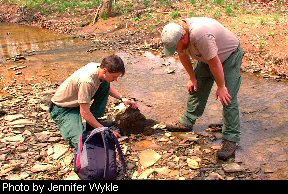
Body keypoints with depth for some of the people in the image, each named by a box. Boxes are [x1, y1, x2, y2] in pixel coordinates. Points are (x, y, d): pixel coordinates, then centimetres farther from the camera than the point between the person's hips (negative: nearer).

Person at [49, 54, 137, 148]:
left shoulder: (98, 67, -11)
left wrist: (122, 98, -3)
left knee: (105, 85, -9)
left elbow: (108, 87, 12)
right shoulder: (86, 81, -36)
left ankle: (93, 122, 2)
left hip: (76, 101, 8)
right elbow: (84, 113, -30)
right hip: (62, 109, -8)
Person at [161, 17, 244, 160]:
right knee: (196, 88, 11)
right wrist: (192, 78, 4)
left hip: (229, 55, -8)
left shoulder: (201, 35, -41)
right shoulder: (176, 33, -16)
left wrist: (221, 87, -23)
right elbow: (183, 55, 1)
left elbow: (215, 63, -33)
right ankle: (186, 123, 26)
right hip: (206, 57, 8)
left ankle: (231, 140, -8)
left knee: (228, 98, -13)